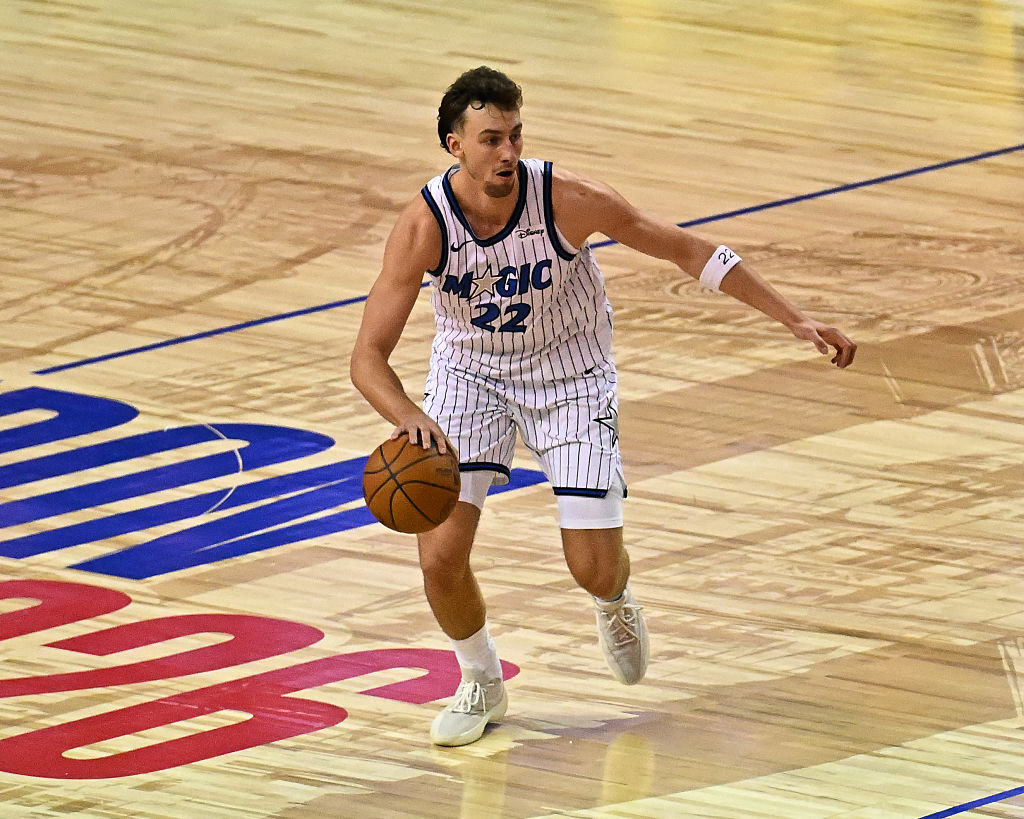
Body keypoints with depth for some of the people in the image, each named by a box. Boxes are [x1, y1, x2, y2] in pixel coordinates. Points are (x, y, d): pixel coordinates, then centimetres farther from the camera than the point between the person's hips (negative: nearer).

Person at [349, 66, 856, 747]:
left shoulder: (566, 199, -28)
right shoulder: (424, 226, -27)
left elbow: (687, 250, -17)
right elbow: (369, 356, -26)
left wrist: (796, 320, -18)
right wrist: (408, 418, -49)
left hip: (570, 374, -1)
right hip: (470, 372, 1)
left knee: (594, 567, -5)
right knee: (440, 557, -12)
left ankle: (616, 603, 36)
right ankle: (483, 684, 18)